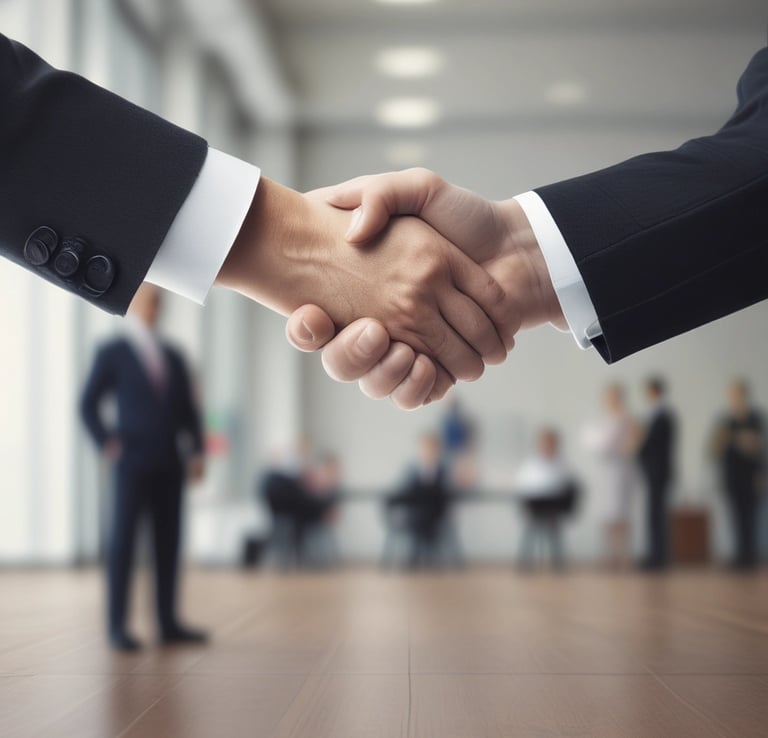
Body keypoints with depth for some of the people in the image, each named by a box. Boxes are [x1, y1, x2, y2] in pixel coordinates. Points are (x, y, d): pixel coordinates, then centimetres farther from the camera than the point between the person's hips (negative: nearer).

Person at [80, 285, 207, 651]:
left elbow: (188, 410, 16)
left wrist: (195, 451, 5)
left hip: (169, 463, 5)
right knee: (123, 539, -5)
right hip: (133, 462, -5)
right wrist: (106, 444, -10)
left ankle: (168, 623, 9)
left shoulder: (172, 357, 15)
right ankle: (117, 625, -1)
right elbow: (88, 404, 0)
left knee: (168, 541, 4)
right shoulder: (112, 353, 2)